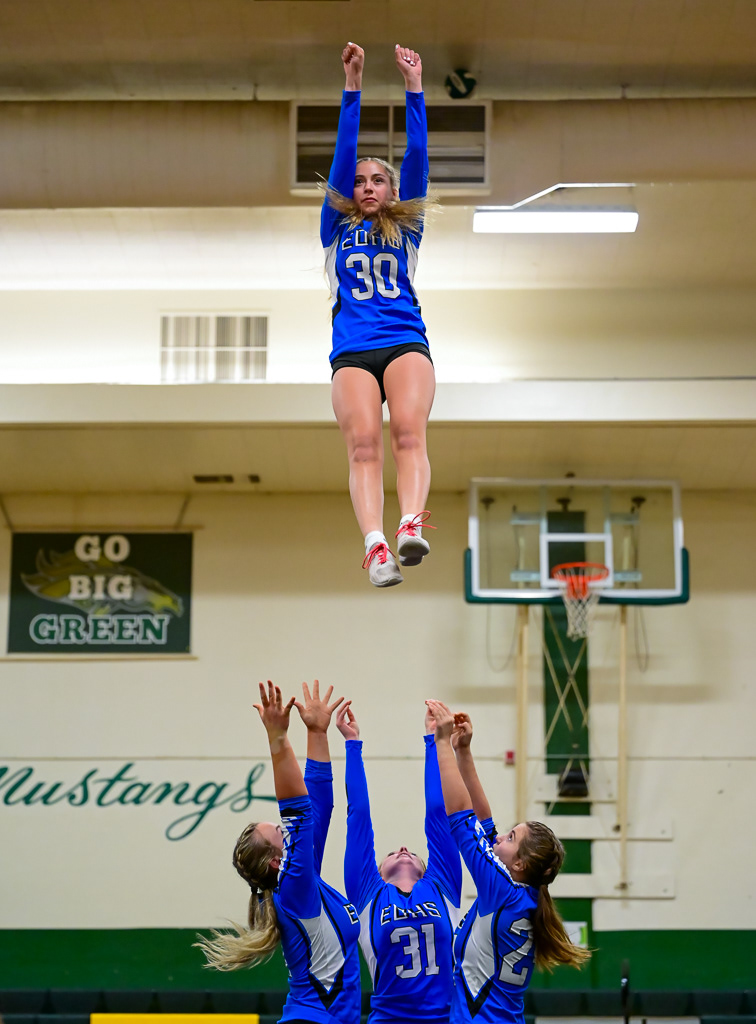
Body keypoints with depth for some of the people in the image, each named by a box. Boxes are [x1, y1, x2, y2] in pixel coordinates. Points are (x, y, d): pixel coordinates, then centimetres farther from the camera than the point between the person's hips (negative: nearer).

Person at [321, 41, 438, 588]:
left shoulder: (406, 229, 23)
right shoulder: (337, 229, 22)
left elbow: (418, 157, 14)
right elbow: (343, 156, 13)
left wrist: (414, 88, 9)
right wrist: (353, 87, 7)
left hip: (407, 342, 0)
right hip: (352, 351, 0)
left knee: (409, 433, -24)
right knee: (364, 444, -20)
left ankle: (411, 526, -45)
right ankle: (375, 544, -38)